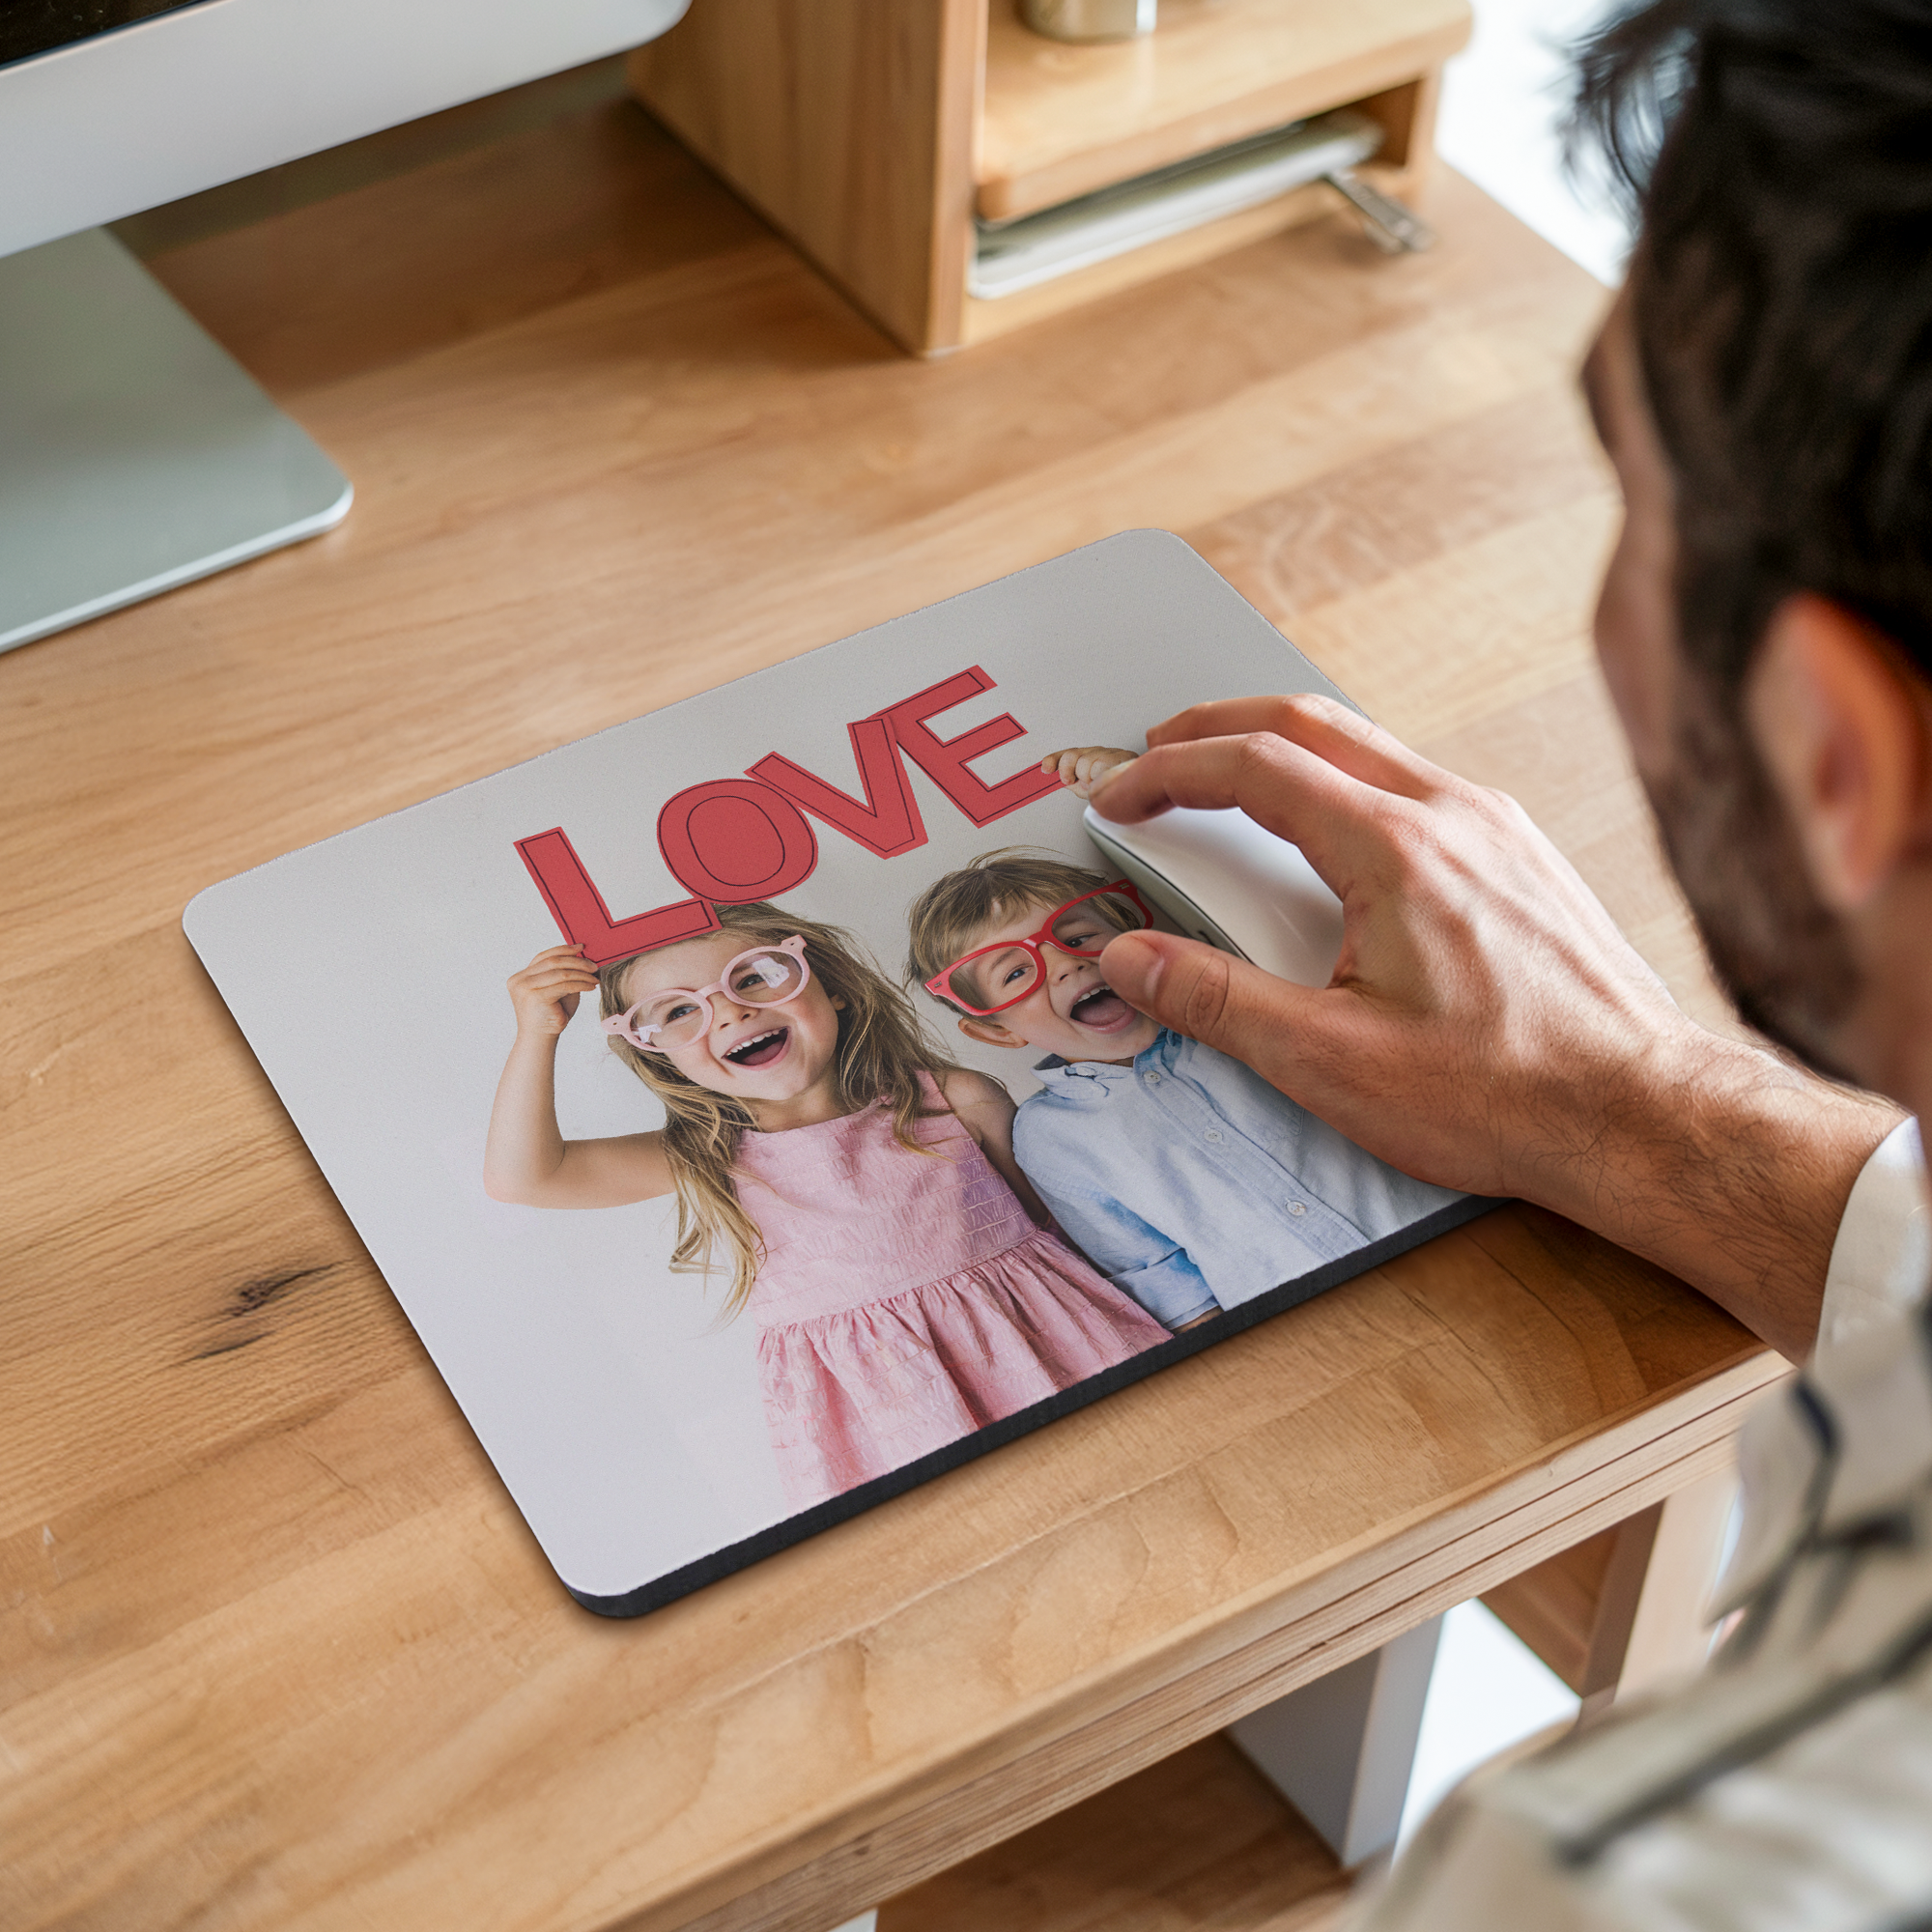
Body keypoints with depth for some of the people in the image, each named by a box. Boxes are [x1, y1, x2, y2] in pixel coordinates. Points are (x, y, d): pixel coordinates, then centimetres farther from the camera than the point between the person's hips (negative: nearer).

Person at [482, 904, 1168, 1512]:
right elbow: (519, 1175, -3)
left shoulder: (958, 1102, 2)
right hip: (879, 1426, 0)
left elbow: (1050, 1217, 12)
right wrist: (537, 1035, -13)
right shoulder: (707, 1159, 3)